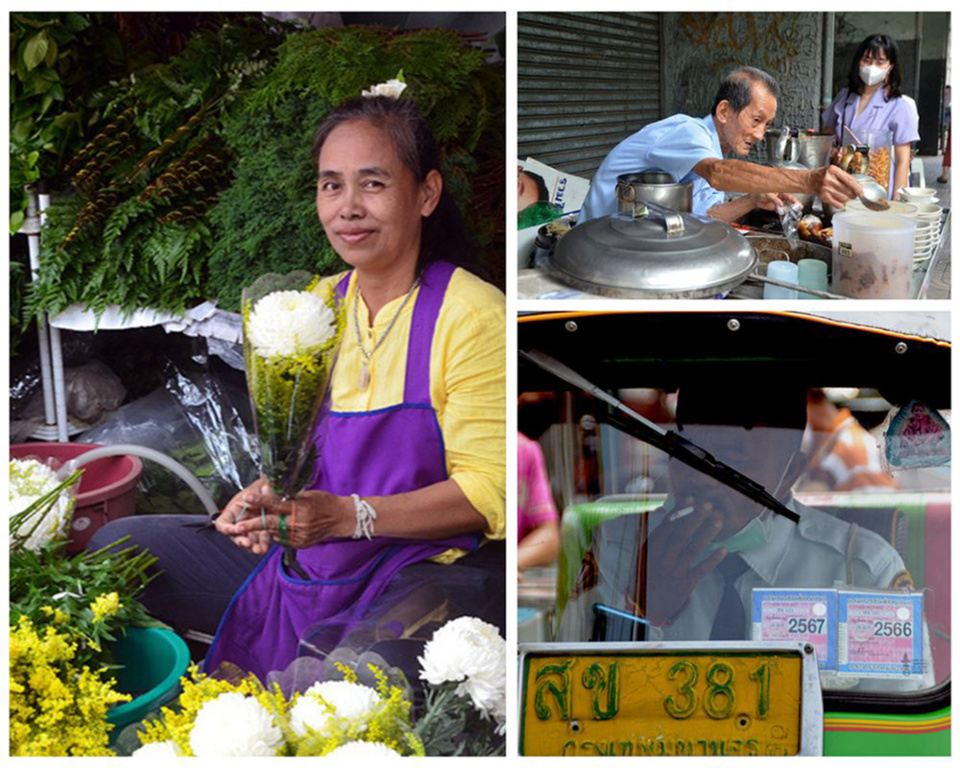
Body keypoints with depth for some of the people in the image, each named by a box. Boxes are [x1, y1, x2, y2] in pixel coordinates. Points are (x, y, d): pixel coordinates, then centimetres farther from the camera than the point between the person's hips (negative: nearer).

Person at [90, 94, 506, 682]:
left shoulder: (472, 315, -12)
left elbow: (488, 491, -15)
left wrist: (347, 515, -26)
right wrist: (266, 498, -5)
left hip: (431, 564, -7)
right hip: (302, 557, 7)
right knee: (113, 547, 1)